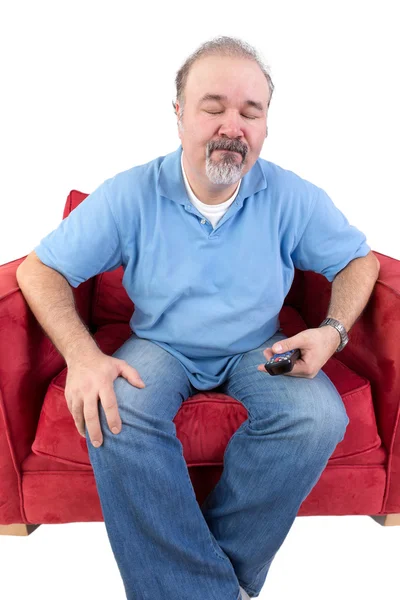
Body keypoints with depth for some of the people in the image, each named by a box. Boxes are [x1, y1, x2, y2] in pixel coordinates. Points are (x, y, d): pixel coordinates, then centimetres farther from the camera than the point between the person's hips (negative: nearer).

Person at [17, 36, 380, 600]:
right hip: (160, 346, 0)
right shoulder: (130, 195, -10)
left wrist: (333, 332, -15)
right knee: (111, 413, -31)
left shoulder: (293, 198, -7)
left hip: (259, 349, 1)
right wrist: (82, 354, -25)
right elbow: (41, 269, -7)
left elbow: (358, 259, 5)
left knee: (318, 417, -28)